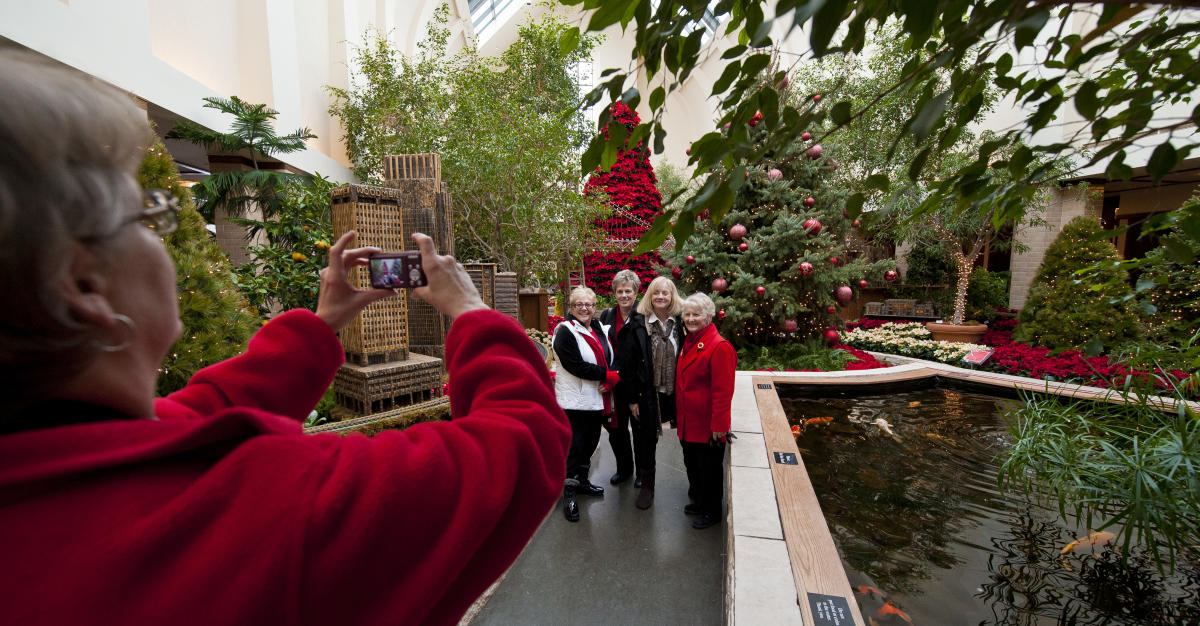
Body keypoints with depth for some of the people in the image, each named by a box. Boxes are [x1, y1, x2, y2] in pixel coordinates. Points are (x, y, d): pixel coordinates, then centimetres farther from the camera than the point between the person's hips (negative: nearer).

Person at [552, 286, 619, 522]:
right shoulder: (565, 331, -11)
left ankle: (581, 480, 38)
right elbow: (576, 365, -21)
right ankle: (569, 494, 14)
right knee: (574, 445, -2)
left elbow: (613, 360, 9)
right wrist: (609, 375, -18)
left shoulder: (601, 329, 11)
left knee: (591, 441, 18)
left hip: (597, 398, 7)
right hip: (575, 400, -7)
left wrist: (610, 382, -11)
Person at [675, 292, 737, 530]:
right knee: (691, 465, 22)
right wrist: (679, 414, 17)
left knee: (709, 468, 11)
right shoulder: (688, 343, 7)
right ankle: (698, 501, 45)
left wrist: (718, 426, -19)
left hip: (707, 425, -8)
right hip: (687, 421, 8)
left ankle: (712, 511, 32)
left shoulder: (719, 347, -20)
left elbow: (723, 391, -20)